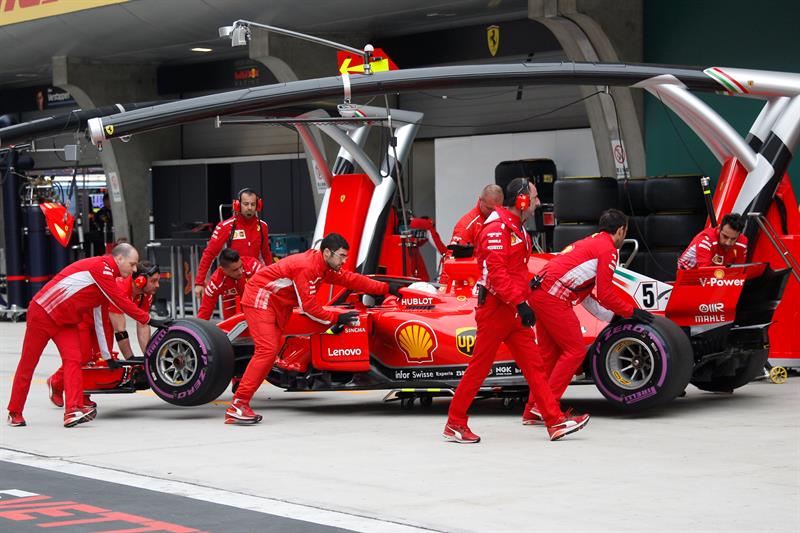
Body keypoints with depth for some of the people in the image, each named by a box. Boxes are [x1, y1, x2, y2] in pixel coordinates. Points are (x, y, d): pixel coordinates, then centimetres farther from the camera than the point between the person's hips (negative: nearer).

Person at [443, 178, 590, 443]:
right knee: (479, 367, -2)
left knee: (533, 365, 5)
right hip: (495, 309, -9)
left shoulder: (516, 227, 16)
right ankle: (455, 424, 7)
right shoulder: (497, 228, -16)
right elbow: (496, 272, -24)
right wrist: (519, 302, -27)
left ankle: (556, 422, 3)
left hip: (513, 310, 9)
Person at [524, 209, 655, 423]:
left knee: (549, 354, 14)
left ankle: (532, 411, 16)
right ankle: (544, 406, -5)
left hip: (539, 294, 9)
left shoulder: (589, 242, 27)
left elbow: (584, 293, 28)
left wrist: (611, 317, 29)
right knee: (575, 351, -3)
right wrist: (631, 312, 6)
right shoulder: (608, 250, -2)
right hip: (554, 297, -9)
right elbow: (605, 294, -5)